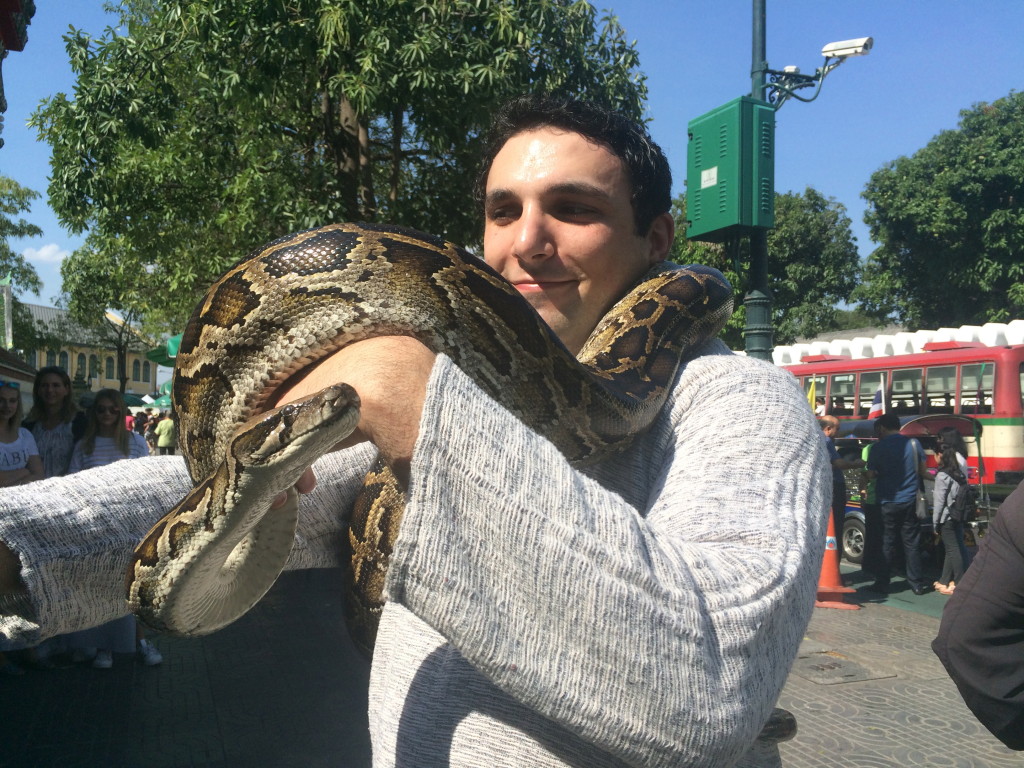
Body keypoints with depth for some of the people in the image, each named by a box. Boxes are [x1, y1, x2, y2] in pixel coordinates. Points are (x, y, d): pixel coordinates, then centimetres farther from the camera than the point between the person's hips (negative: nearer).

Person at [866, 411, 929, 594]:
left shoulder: (878, 447, -7)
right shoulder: (914, 444, 0)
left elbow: (871, 474, -6)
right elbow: (923, 471, 7)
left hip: (888, 502, -2)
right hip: (910, 501, 2)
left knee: (888, 543, 6)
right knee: (912, 543, 9)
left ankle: (882, 583, 8)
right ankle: (917, 584, 11)